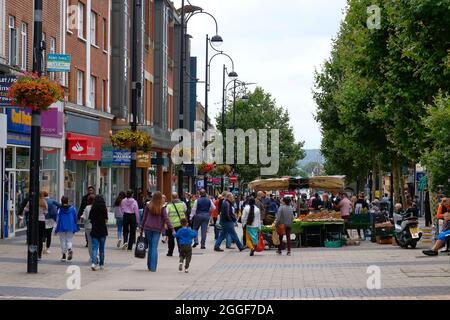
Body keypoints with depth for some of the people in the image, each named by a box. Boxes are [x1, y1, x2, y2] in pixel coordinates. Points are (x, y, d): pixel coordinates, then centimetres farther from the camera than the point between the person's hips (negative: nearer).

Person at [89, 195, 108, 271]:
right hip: (103, 231, 0)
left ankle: (94, 262, -22)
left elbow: (90, 220, 1)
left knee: (94, 247, -2)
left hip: (94, 230, 0)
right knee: (102, 248, 11)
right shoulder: (104, 209, -6)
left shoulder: (92, 209, -2)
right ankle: (101, 264, 19)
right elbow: (106, 220, -6)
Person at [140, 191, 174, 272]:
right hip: (157, 229, -2)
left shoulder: (148, 206, 0)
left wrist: (142, 229, 11)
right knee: (154, 248, 0)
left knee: (150, 247, 13)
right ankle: (153, 267, -5)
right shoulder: (162, 208, -5)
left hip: (148, 228, 2)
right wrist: (172, 229, -6)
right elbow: (166, 219, -8)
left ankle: (149, 266, 17)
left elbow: (144, 218, 4)